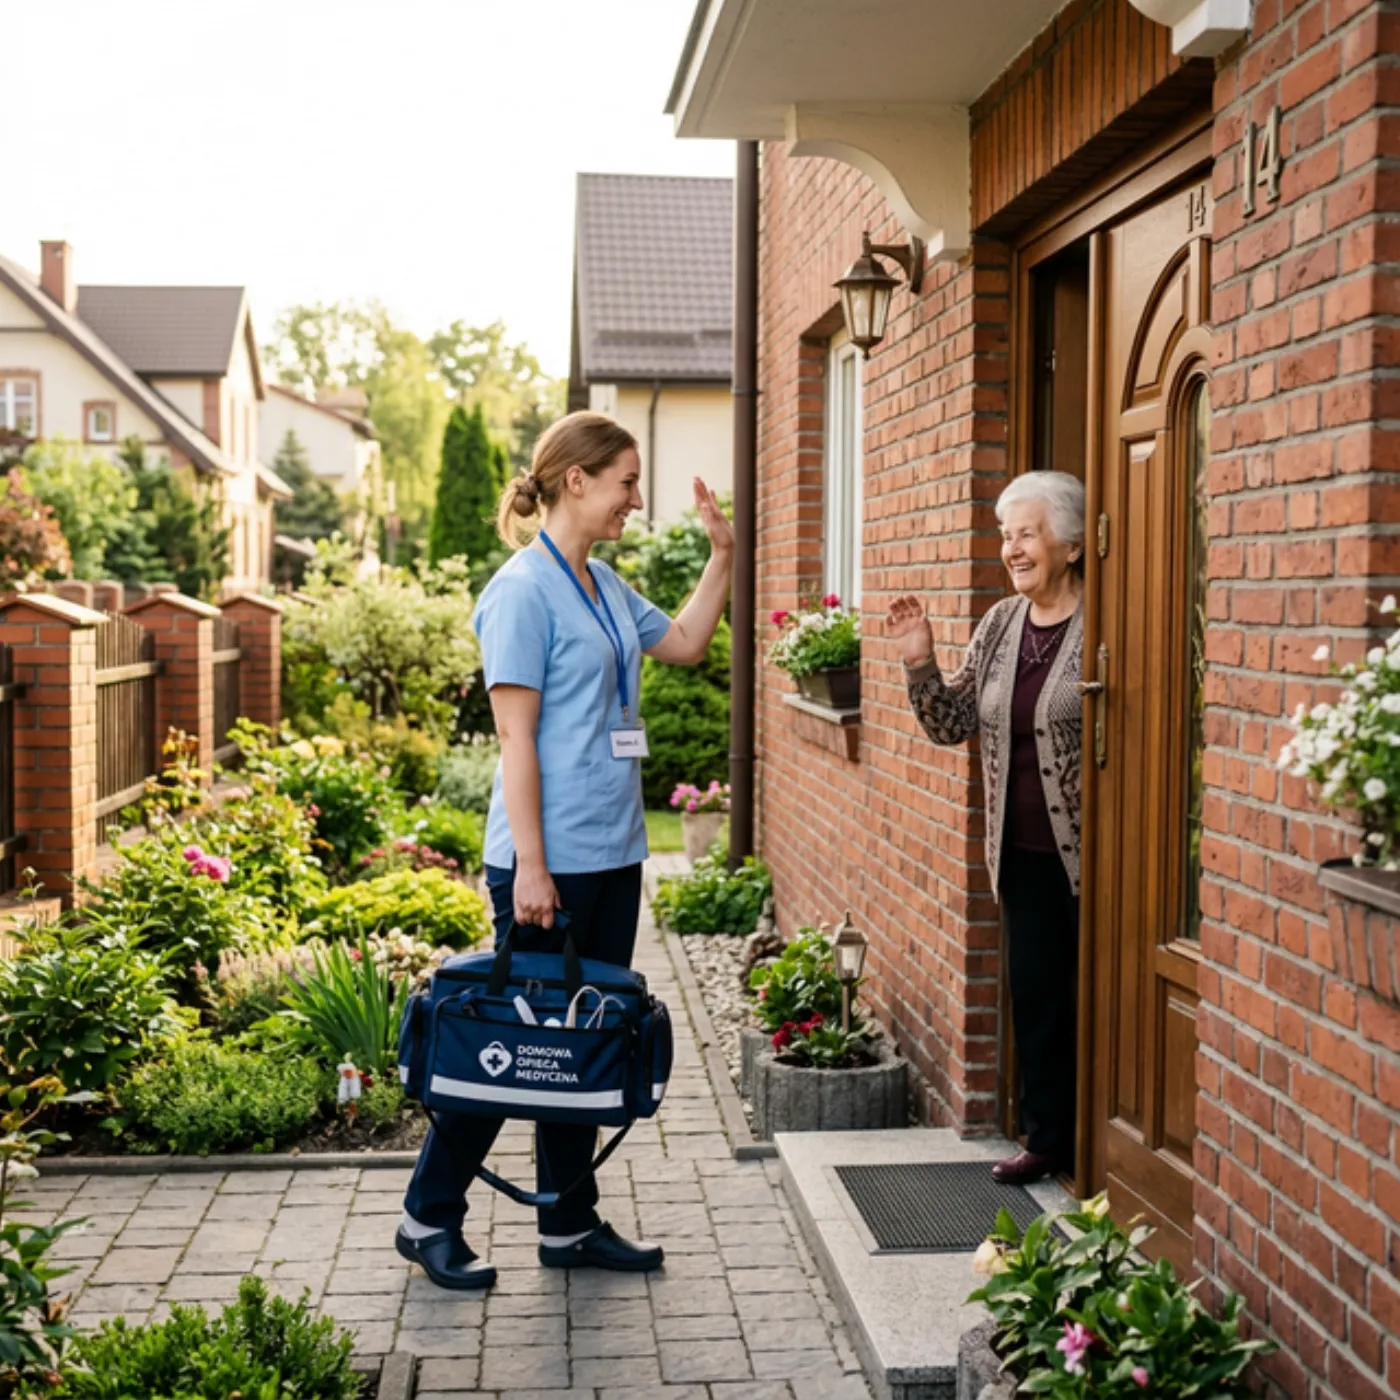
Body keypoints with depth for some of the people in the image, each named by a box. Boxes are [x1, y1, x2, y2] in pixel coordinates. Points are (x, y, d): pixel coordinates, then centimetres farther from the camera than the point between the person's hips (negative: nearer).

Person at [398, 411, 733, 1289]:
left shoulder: (604, 585, 12)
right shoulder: (525, 590, -13)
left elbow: (685, 644, 27)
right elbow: (517, 735, -17)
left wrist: (723, 556, 16)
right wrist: (530, 866, -19)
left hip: (613, 853, 9)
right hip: (552, 854, -9)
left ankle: (571, 1224, 24)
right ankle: (430, 1217, 16)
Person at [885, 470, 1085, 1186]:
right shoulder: (999, 625, 8)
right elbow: (953, 723, 9)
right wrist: (921, 663, -6)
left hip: (1088, 850, -6)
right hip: (1022, 851, 6)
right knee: (1034, 993, 13)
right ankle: (1048, 1137, 25)